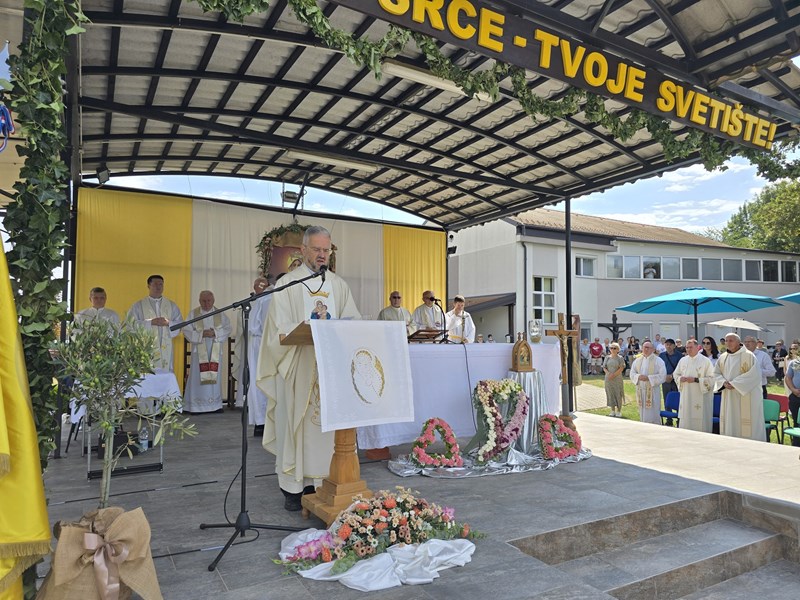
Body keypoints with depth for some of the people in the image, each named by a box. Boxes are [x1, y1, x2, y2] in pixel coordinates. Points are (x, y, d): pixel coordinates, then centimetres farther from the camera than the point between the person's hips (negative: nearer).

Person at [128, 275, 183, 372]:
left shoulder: (171, 305, 14)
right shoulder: (138, 306, 7)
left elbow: (180, 324, 8)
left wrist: (168, 323, -11)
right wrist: (150, 322, -14)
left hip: (165, 350, 2)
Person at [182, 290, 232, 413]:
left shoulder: (220, 314, 7)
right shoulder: (193, 313, 2)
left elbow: (227, 329, 2)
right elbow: (187, 331, -3)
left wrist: (215, 333, -14)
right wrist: (201, 334, -16)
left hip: (215, 351, 2)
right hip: (199, 350, -2)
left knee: (214, 376, 6)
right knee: (198, 376, -4)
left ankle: (215, 404, 13)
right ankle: (195, 406, 2)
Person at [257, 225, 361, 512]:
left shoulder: (339, 285, 14)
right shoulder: (287, 284, 2)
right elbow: (280, 328, -7)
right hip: (298, 368, -3)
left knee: (327, 422, 4)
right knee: (295, 423, 0)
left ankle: (323, 478, 15)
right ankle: (294, 486, 10)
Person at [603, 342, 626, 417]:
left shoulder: (620, 358, -2)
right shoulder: (607, 358, 8)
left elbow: (621, 368, -9)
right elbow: (604, 367, 6)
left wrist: (614, 375, -18)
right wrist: (608, 373, -13)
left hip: (617, 379, -3)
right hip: (608, 379, 3)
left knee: (618, 394, 0)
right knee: (610, 394, 6)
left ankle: (619, 411, 9)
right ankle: (613, 411, 16)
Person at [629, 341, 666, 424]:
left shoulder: (658, 361, -3)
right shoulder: (637, 361, 10)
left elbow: (662, 376, -10)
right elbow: (632, 374, 8)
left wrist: (648, 378, -19)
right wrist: (639, 377, -13)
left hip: (653, 391, -4)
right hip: (640, 391, 4)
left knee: (653, 414, -1)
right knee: (643, 414, 11)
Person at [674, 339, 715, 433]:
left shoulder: (705, 361, -6)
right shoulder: (683, 360, 10)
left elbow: (711, 379, -9)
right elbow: (675, 374, 18)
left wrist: (696, 380, -17)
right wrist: (680, 378, -4)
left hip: (701, 398, -5)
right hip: (686, 397, 5)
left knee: (699, 423, -3)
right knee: (685, 422, 6)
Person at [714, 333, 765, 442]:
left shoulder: (748, 356, -7)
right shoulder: (723, 357, 11)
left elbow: (754, 374, -14)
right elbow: (716, 373, 15)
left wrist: (734, 383, -17)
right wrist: (724, 382, -6)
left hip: (745, 396, -5)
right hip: (729, 397, 6)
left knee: (746, 426, -4)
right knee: (730, 422, 7)